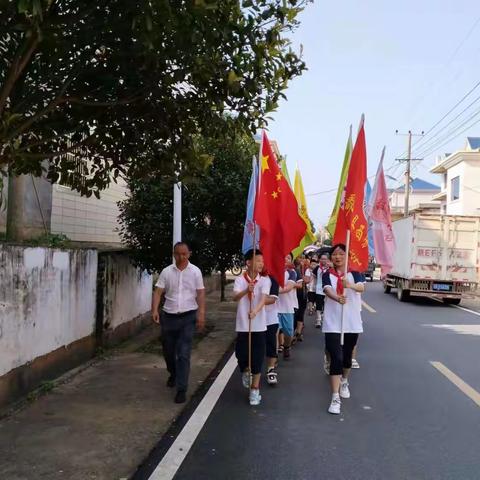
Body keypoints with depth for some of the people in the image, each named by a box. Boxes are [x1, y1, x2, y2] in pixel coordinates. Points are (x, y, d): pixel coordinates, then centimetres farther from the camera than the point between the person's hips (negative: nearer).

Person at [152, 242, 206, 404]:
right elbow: (158, 292, -3)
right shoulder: (166, 271, 1)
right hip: (168, 316, 3)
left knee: (183, 354, -6)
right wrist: (155, 310, -17)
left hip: (188, 317, -2)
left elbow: (200, 293, -1)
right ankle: (173, 374, 45)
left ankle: (181, 389, 0)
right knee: (168, 350, 16)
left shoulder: (195, 271, -1)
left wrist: (201, 314, -10)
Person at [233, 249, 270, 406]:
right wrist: (246, 290, -40)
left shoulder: (265, 280, -3)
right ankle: (245, 372, 40)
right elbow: (235, 297, -20)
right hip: (242, 325, 0)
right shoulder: (240, 280, -3)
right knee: (241, 354, 5)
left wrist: (255, 311, -38)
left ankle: (254, 391, 15)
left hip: (259, 325, 0)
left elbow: (263, 298, -18)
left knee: (257, 359, 1)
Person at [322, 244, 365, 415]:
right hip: (333, 323, -2)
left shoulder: (355, 273, 0)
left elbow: (361, 287, -21)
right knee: (336, 358, -10)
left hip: (352, 322, 2)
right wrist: (338, 298, -45)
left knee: (347, 355, 17)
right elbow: (327, 290, -22)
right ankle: (335, 397, -8)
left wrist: (349, 285, -45)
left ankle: (344, 382, 45)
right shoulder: (327, 275, -2)